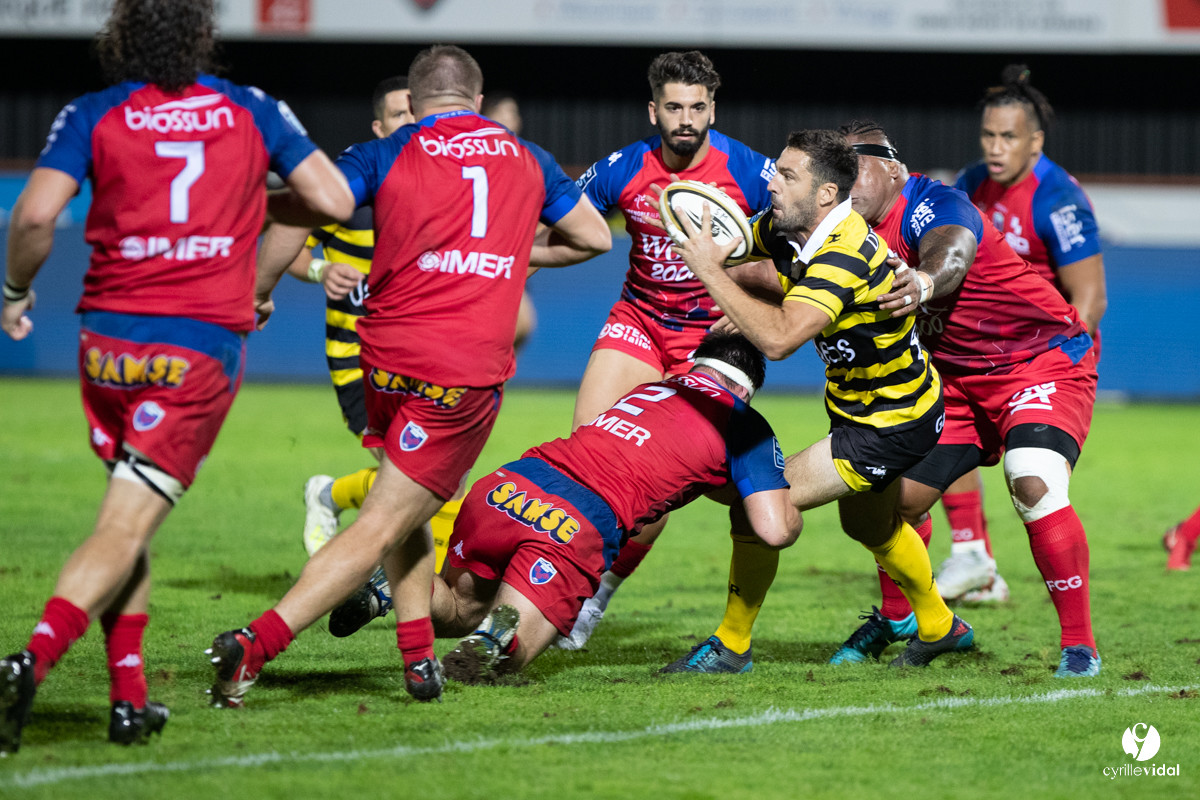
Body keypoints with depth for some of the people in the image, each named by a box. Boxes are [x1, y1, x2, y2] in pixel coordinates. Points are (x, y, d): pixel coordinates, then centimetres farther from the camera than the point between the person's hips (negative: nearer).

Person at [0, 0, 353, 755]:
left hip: (108, 343, 1)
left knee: (129, 520, 19)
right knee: (125, 530, -6)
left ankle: (129, 695, 11)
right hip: (203, 346, -1)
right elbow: (333, 200, 5)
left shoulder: (93, 116, 2)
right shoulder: (253, 110, 5)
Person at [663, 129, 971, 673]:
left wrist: (712, 273, -40)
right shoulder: (788, 231, -9)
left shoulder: (845, 256, -34)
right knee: (866, 523, 30)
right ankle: (937, 626, 52)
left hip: (891, 426, -10)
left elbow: (778, 340, -46)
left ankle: (731, 646, 5)